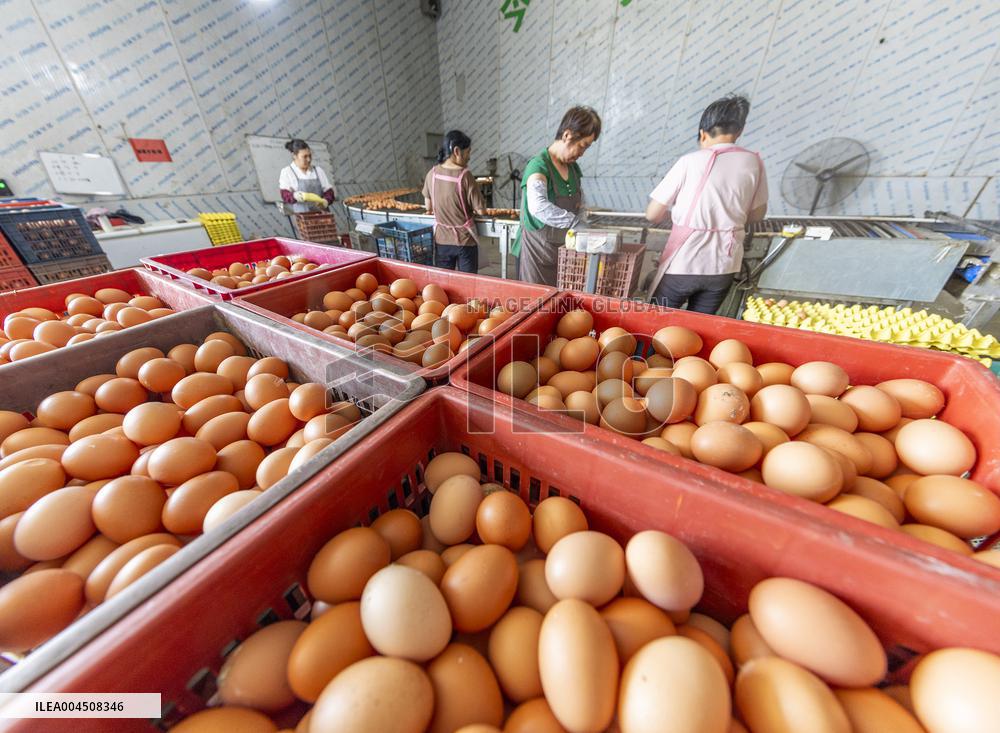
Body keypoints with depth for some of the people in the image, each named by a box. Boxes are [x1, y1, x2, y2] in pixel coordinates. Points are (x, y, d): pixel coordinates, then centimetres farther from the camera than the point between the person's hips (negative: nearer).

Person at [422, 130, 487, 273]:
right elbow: (481, 210, -12)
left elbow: (428, 207, 8)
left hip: (441, 240, 4)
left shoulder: (432, 174, -2)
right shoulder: (464, 175, -15)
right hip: (465, 240, -4)